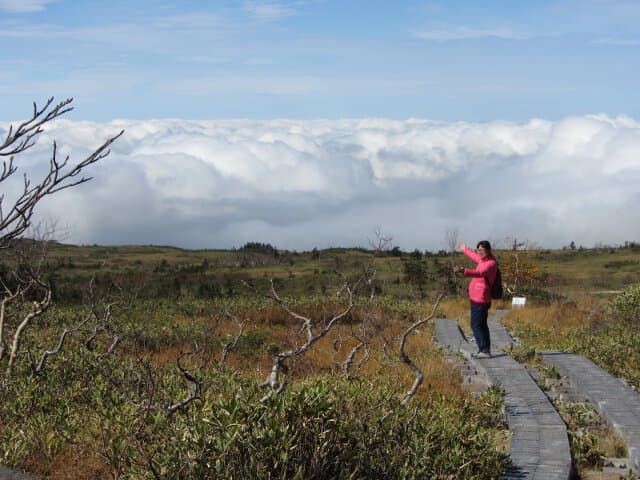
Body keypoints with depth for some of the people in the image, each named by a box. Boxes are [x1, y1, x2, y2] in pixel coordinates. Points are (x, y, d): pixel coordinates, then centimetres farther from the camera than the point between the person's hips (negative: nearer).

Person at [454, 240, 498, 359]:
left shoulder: (491, 264, -19)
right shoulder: (485, 260, 11)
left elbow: (479, 273, -39)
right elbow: (476, 257, 36)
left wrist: (464, 271, -54)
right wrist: (465, 250, 54)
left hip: (479, 300, -10)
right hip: (481, 300, 10)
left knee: (476, 325, -10)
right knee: (482, 325, 15)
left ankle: (484, 351, -12)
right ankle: (485, 350, 21)